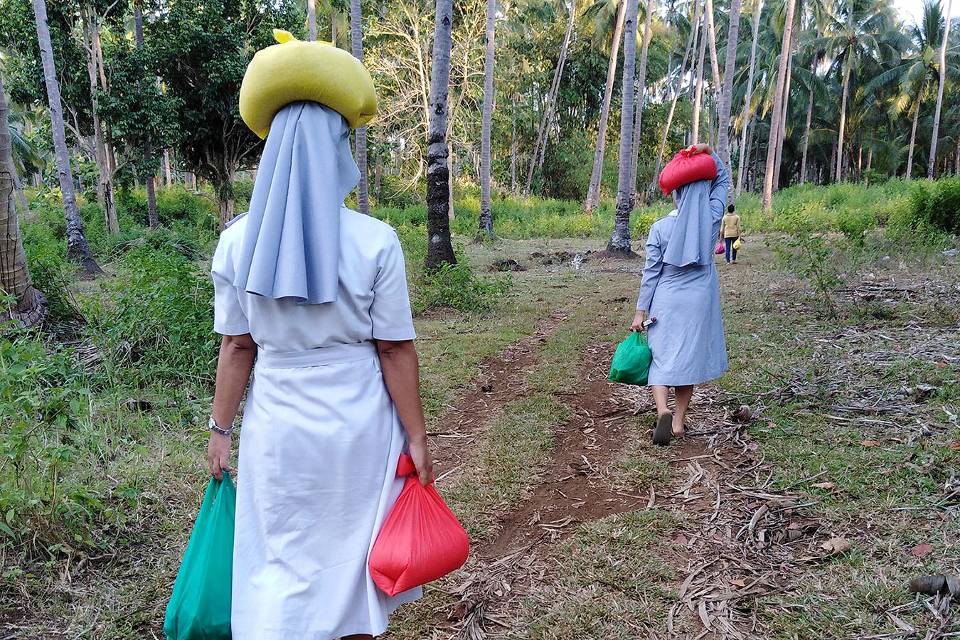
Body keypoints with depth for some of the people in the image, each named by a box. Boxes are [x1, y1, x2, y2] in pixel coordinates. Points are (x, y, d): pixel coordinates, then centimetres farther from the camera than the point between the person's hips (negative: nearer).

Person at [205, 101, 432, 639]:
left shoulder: (237, 241, -6)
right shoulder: (376, 242, -14)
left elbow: (237, 346, -1)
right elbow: (396, 351, -11)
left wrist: (221, 428, 10)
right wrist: (417, 437, -2)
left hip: (278, 426, 2)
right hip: (357, 424, -2)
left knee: (283, 560, 17)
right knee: (354, 550, 18)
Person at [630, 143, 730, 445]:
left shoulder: (659, 228, -8)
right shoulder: (711, 219, -4)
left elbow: (651, 271, -6)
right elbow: (723, 180, 12)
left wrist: (641, 310, -2)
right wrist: (709, 153, 2)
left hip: (665, 300, -2)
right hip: (699, 301, 2)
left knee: (661, 356, 5)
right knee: (688, 357, 11)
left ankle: (662, 410, -18)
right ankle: (679, 421, 16)